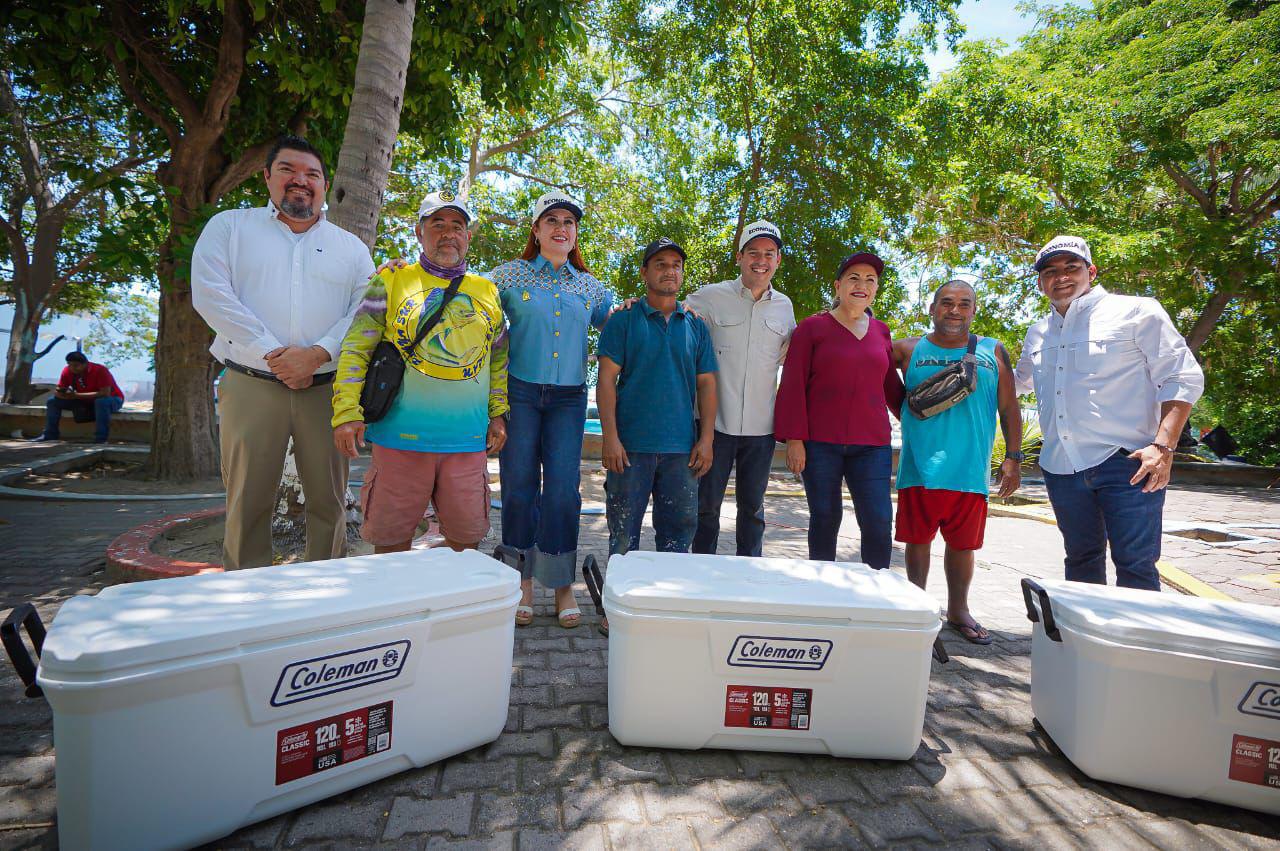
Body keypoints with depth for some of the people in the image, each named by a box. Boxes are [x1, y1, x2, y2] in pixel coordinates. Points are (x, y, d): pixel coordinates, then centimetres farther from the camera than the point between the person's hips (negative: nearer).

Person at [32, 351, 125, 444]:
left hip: (111, 400, -6)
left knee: (102, 402, -40)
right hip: (85, 401, 7)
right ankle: (50, 435, 2)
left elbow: (105, 393, -35)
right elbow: (58, 390, -2)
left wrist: (76, 395, -36)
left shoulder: (100, 370, -27)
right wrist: (59, 392, -28)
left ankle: (101, 439, -35)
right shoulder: (67, 371, -9)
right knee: (52, 401, -4)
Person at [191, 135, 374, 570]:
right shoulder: (229, 227, 11)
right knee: (248, 504, 3)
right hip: (251, 387, -1)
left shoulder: (351, 247, 14)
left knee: (329, 501, 5)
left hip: (327, 389, 1)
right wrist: (273, 356, -12)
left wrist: (317, 354, -13)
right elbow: (211, 296, -2)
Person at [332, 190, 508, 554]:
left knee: (466, 535, 9)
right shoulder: (391, 281, 5)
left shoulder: (487, 291, 14)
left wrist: (498, 413, 10)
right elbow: (355, 349, 0)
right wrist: (347, 413, -9)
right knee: (391, 535, 6)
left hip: (468, 440, 3)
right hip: (401, 437, -2)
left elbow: (499, 359, 18)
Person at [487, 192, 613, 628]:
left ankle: (562, 583, 11)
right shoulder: (510, 275, 6)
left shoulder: (589, 285, 14)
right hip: (520, 392, -1)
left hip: (568, 398, 2)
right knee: (519, 488, 2)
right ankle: (523, 580, 18)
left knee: (563, 491, -3)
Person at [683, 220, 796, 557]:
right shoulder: (711, 297, -2)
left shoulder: (784, 307, 10)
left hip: (761, 427, 3)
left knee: (753, 507, 15)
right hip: (716, 423, -3)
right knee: (707, 506, 8)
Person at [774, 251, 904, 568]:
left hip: (871, 444, 3)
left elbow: (891, 387, 21)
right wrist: (794, 439, -9)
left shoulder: (881, 332, 14)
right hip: (820, 443, -3)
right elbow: (793, 385, -3)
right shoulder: (812, 327, 2)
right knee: (825, 519, 6)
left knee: (879, 523, -3)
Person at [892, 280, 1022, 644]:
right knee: (918, 539, 7)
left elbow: (1009, 408, 10)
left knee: (962, 543, 11)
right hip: (920, 466, -1)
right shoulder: (909, 350, 3)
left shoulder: (993, 352, 9)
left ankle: (958, 610, 28)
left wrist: (1013, 457, 3)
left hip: (970, 469, 2)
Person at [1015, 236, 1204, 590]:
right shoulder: (1038, 334, 15)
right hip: (1061, 467, 5)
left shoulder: (1136, 312, -1)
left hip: (1126, 461, -5)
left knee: (1135, 566, -4)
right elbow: (1020, 381, 33)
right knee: (1081, 560, 15)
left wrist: (1163, 446, -15)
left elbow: (1183, 378, -4)